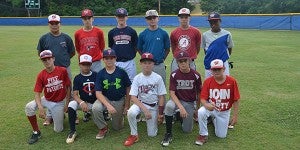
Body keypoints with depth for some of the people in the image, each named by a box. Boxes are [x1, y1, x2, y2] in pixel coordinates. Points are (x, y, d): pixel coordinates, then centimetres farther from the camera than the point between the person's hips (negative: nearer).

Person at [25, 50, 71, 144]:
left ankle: (60, 115, 35)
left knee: (58, 130, 0)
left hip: (59, 103, -1)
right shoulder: (41, 75, -12)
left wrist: (67, 103, -6)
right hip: (47, 100, 1)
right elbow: (37, 93, -14)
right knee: (29, 107, -28)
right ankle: (36, 132, -8)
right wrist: (40, 108, -31)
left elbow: (68, 87, -5)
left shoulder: (62, 70, -13)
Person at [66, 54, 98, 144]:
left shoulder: (96, 76, -1)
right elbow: (75, 94, -7)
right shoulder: (77, 78, 0)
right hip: (84, 102, 0)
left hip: (95, 102, 0)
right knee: (71, 104, -28)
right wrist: (81, 102, -27)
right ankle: (72, 131, -16)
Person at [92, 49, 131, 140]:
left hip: (119, 101, 0)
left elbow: (128, 89, -1)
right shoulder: (100, 74, -9)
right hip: (105, 99, 0)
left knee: (117, 127, 6)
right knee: (95, 108, -32)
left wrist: (127, 106, -1)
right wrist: (108, 105, -30)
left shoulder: (121, 72, -11)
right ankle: (103, 128, -6)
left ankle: (120, 115, 41)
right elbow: (98, 93, -15)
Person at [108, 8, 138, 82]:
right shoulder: (112, 32, 7)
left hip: (129, 62, -1)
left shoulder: (132, 31, 3)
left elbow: (136, 47, 7)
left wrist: (130, 56, 2)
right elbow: (110, 48, 13)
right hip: (116, 63, 1)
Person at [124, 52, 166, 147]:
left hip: (154, 106, 0)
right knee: (131, 112, -35)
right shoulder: (137, 78, -8)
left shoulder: (158, 78, -7)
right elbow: (133, 97, -13)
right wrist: (144, 109, -23)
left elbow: (161, 97, -3)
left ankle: (153, 121, 31)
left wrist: (160, 113, -5)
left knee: (152, 134, -2)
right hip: (140, 103, 0)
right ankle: (134, 135, -11)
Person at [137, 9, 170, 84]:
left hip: (160, 65, 0)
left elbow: (167, 49, 7)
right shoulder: (143, 34, 1)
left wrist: (162, 59, 2)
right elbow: (139, 49, 10)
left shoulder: (163, 33, -1)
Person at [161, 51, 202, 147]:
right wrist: (181, 107, -28)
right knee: (169, 106, -37)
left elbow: (199, 93, 1)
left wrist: (197, 109, 7)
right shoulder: (174, 75, -12)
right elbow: (172, 93, -15)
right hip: (178, 100, -1)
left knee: (187, 130, -2)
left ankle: (182, 116, 32)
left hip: (190, 103, 1)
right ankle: (168, 134, -20)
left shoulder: (196, 75, -11)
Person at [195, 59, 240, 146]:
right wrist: (206, 105, -37)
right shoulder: (207, 81, -15)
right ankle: (203, 135, -10)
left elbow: (236, 100, -9)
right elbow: (203, 98, -14)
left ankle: (214, 119, 38)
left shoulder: (232, 81, -17)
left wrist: (235, 116, -8)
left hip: (224, 112, 1)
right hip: (211, 108, 0)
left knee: (221, 136, 7)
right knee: (201, 112, -34)